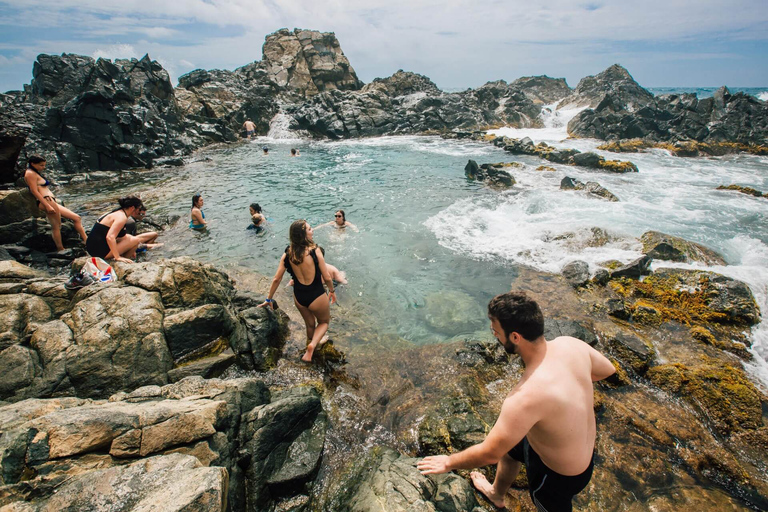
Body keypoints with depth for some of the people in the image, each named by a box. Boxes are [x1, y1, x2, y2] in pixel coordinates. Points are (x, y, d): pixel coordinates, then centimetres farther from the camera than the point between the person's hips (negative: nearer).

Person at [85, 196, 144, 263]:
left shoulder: (117, 212, 14)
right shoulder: (122, 217, -16)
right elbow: (110, 237, -30)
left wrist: (130, 250, 31)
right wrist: (118, 257, -29)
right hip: (101, 252, -10)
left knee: (127, 237, 23)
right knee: (135, 240, -7)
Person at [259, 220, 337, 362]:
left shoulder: (288, 254, -8)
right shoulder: (314, 251, -21)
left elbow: (277, 278, -3)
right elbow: (327, 277, -15)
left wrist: (269, 299, 10)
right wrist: (332, 291, 5)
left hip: (299, 297, 4)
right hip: (317, 296, -4)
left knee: (310, 324, 30)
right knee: (324, 322, 24)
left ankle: (310, 348, 49)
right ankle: (312, 344, -1)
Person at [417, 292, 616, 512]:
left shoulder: (526, 397, -42)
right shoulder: (570, 344, -21)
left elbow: (489, 453, -28)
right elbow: (607, 370, 1)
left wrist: (448, 462, -11)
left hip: (562, 474, -7)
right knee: (508, 446, 28)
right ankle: (496, 494, 59)